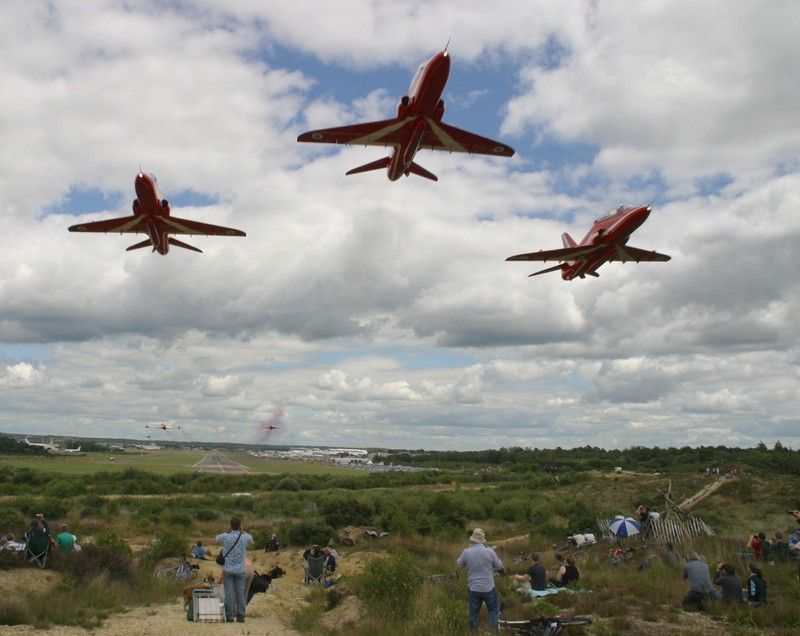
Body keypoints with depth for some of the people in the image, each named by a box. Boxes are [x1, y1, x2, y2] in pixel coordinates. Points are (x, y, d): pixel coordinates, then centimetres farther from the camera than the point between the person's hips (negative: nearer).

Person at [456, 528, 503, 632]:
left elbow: (459, 564, 8)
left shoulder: (466, 552, -11)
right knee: (494, 610, 16)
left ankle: (472, 631, 26)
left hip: (473, 588, 2)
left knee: (473, 612, 16)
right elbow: (499, 566, -1)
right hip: (488, 588, -2)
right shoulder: (490, 551, -15)